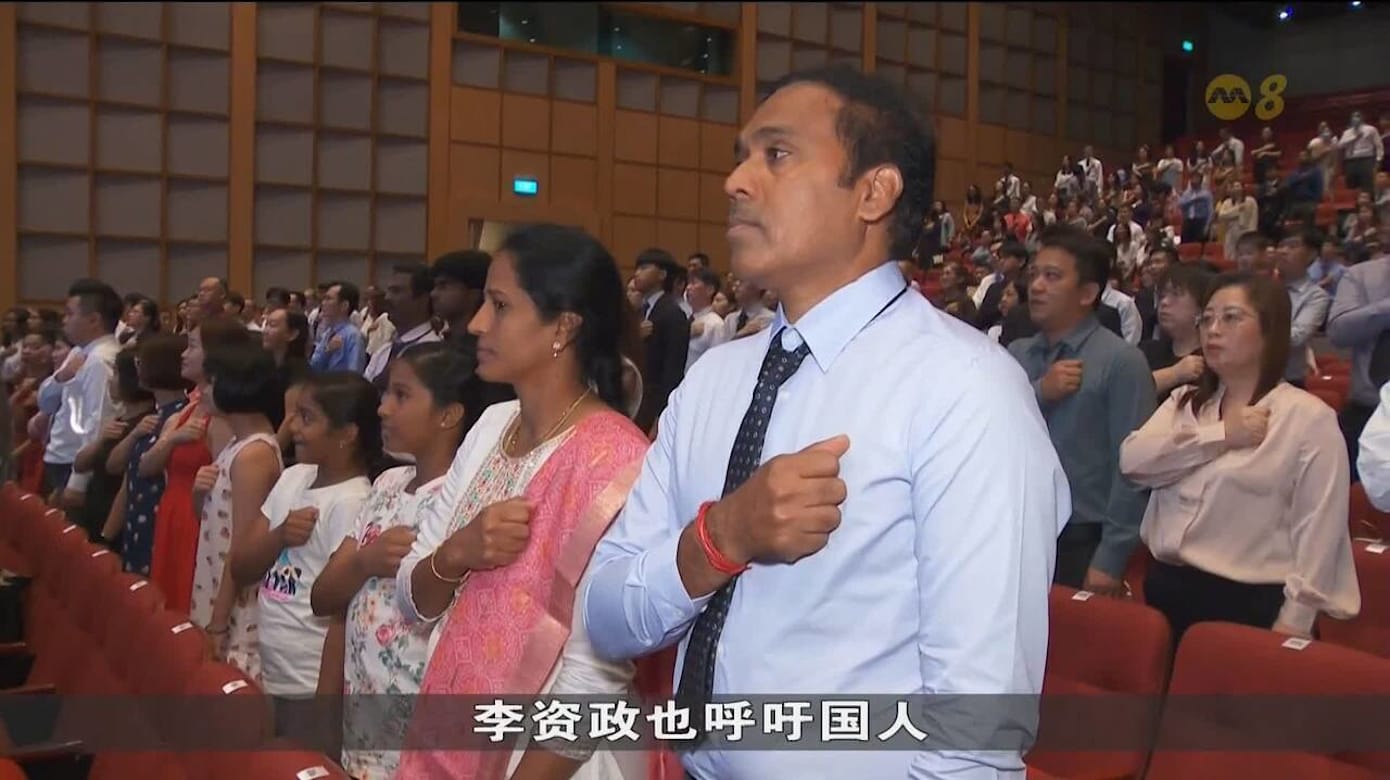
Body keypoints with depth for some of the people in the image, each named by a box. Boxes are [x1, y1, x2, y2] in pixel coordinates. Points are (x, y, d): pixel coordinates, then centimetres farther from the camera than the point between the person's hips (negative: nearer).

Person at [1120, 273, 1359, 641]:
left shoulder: (1309, 417, -6)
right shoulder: (1184, 403, 11)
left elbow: (1318, 530, -11)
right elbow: (1133, 460, -7)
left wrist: (1293, 622, -15)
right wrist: (1221, 434, -13)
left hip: (1251, 604, -5)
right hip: (1166, 590, 5)